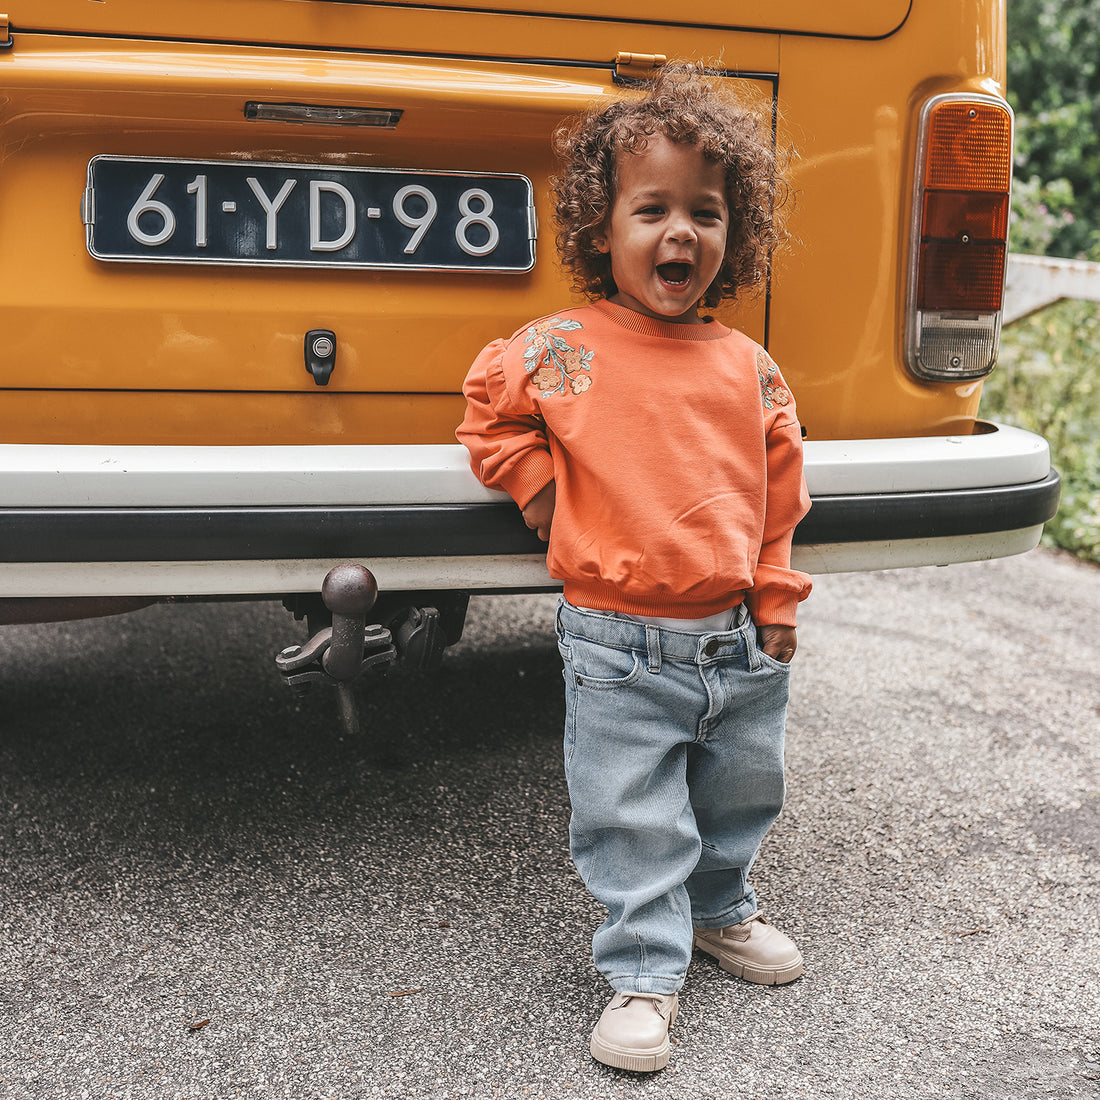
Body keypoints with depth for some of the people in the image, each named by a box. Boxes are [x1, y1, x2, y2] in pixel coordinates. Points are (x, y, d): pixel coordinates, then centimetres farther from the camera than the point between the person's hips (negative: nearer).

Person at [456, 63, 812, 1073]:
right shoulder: (557, 353, -8)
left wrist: (777, 602, 9)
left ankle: (720, 909, 46)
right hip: (620, 651, -4)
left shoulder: (751, 369, 1)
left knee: (740, 796, 21)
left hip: (739, 642, 4)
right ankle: (643, 972, 19)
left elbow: (779, 492, 10)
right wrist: (537, 486, -1)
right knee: (633, 820, 3)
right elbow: (490, 410, 10)